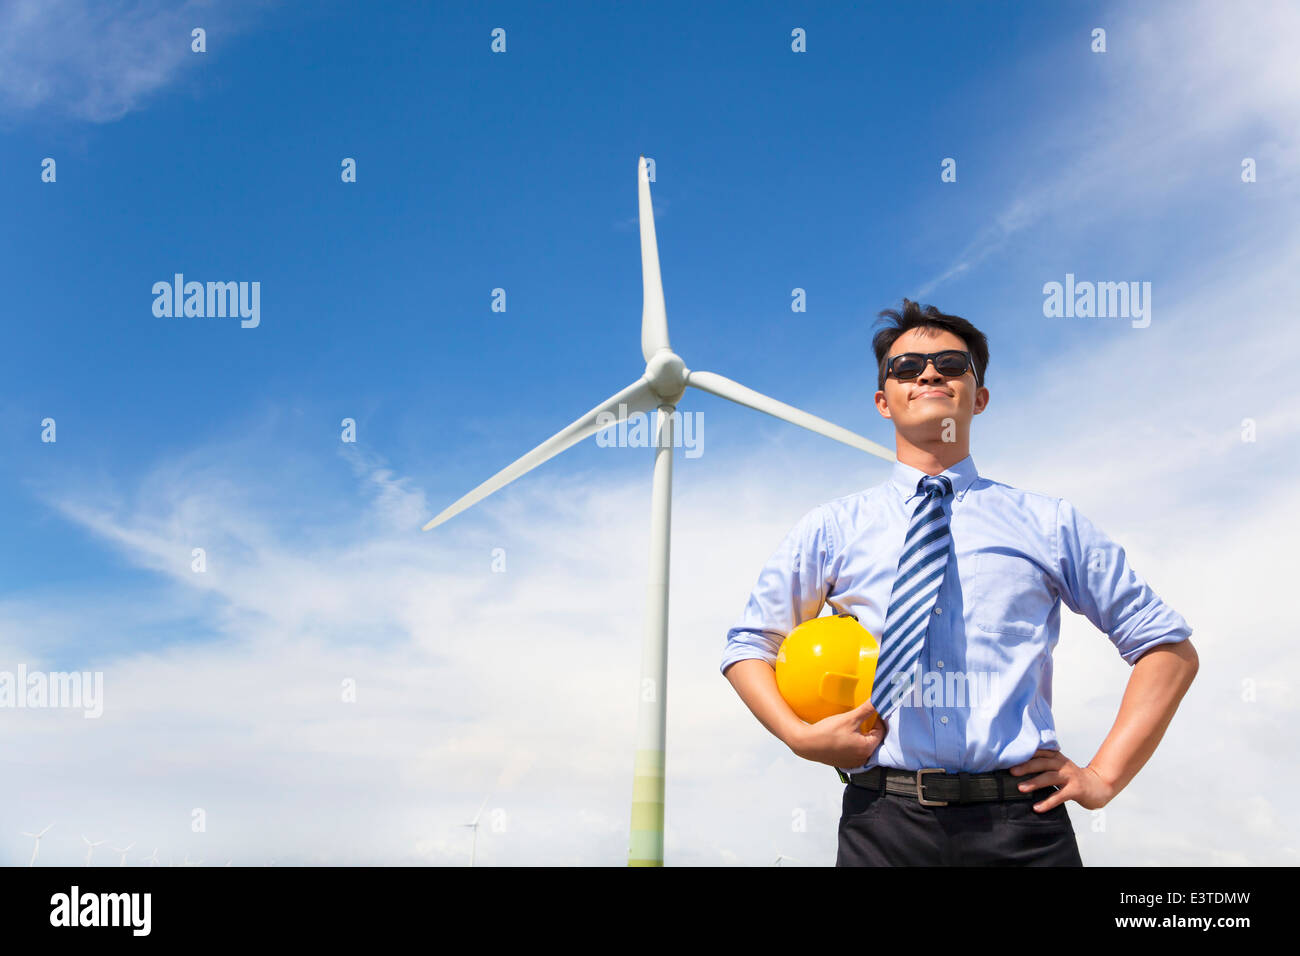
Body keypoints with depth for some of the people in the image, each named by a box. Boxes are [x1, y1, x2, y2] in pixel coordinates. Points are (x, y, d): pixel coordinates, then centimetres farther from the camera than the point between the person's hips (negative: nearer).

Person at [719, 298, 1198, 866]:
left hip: (1021, 822, 0)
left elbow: (1170, 647, 12)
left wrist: (1104, 777, 2)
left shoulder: (1049, 524, 9)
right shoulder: (833, 529, 9)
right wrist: (801, 736, -2)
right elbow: (748, 645, 16)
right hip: (882, 823, 0)